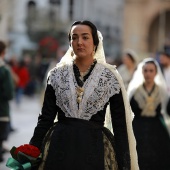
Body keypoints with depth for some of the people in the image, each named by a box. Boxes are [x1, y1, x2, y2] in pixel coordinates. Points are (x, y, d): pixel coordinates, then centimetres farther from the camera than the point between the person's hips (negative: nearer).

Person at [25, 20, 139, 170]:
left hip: (95, 149, -1)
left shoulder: (110, 77, -1)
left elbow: (120, 125, -1)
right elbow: (46, 117, 5)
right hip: (60, 147, 1)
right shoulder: (57, 75, 5)